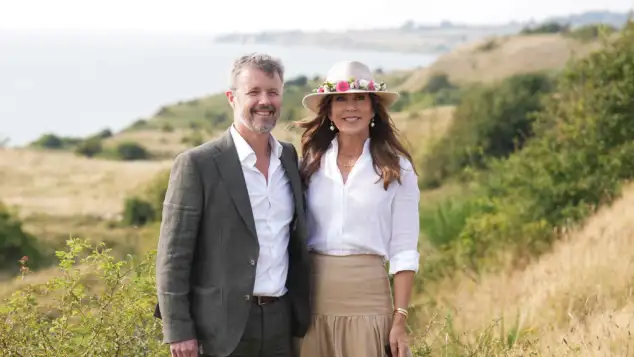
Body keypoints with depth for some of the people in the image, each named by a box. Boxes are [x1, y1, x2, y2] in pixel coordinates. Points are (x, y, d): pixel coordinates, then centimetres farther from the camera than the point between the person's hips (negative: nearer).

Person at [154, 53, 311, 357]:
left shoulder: (290, 158, 10)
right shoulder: (197, 164, -8)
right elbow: (173, 255, -9)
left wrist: (302, 314, 13)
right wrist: (179, 330, -13)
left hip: (280, 321, 5)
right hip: (222, 325, -5)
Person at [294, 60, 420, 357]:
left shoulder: (396, 168, 0)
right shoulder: (311, 164, 7)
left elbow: (404, 251, -1)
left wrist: (400, 320, -7)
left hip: (368, 295, -2)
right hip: (313, 297, 2)